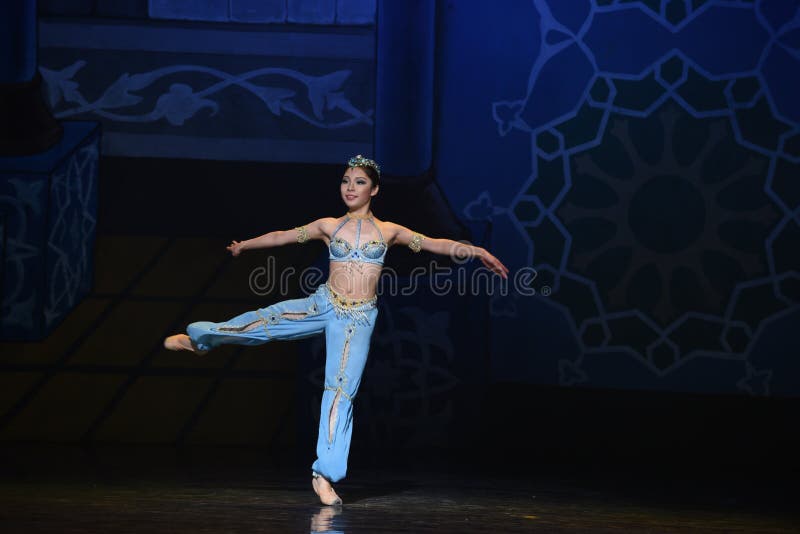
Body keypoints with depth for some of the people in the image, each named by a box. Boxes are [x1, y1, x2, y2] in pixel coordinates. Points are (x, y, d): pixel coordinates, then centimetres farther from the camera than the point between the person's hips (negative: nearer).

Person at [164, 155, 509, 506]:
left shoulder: (388, 231, 5)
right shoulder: (329, 226, 6)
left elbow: (435, 244, 1)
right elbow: (283, 236, 16)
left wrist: (477, 251, -8)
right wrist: (245, 245, 25)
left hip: (358, 319, -1)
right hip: (324, 305, 1)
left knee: (342, 391, -7)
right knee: (266, 320, -14)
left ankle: (325, 474, -6)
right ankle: (198, 337, 12)